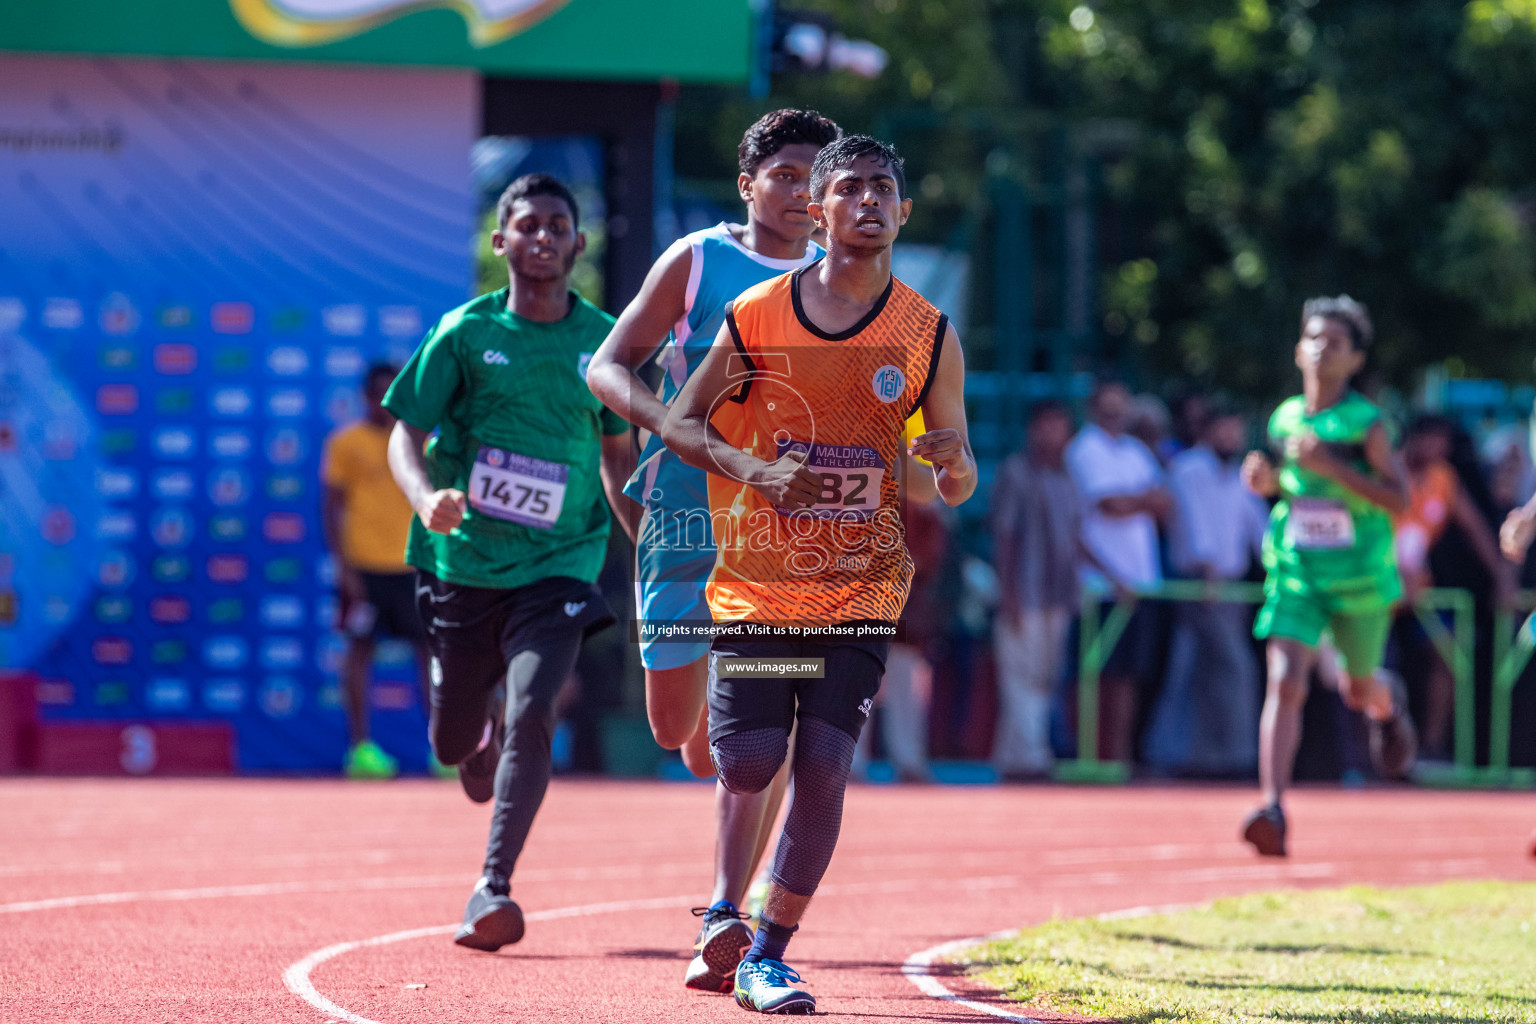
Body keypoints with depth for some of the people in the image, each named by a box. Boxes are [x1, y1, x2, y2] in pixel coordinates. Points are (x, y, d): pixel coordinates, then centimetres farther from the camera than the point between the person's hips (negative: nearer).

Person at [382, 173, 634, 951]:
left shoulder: (604, 340, 3)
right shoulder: (464, 333, -2)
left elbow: (617, 450, 17)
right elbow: (406, 435, -2)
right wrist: (426, 497, -22)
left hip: (558, 566, 0)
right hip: (462, 564, 1)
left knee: (531, 716, -21)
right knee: (451, 745, 10)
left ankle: (493, 888, -19)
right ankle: (483, 725, 48)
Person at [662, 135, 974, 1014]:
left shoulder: (930, 336, 1)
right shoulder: (756, 315, -2)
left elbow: (959, 485, 5)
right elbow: (681, 423, 5)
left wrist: (953, 464, -19)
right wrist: (749, 470, -14)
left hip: (861, 589, 0)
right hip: (757, 582, 0)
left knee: (823, 769, -10)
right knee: (748, 768, -8)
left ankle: (767, 956, 3)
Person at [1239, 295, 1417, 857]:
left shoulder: (1367, 423, -9)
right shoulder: (1284, 419, 4)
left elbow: (1399, 498, -14)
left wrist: (1330, 465, -23)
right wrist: (1267, 480, -3)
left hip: (1359, 577, -2)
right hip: (1295, 572, 2)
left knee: (1359, 689, 15)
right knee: (1284, 683, -17)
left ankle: (1388, 706, 55)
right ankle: (1273, 810, -23)